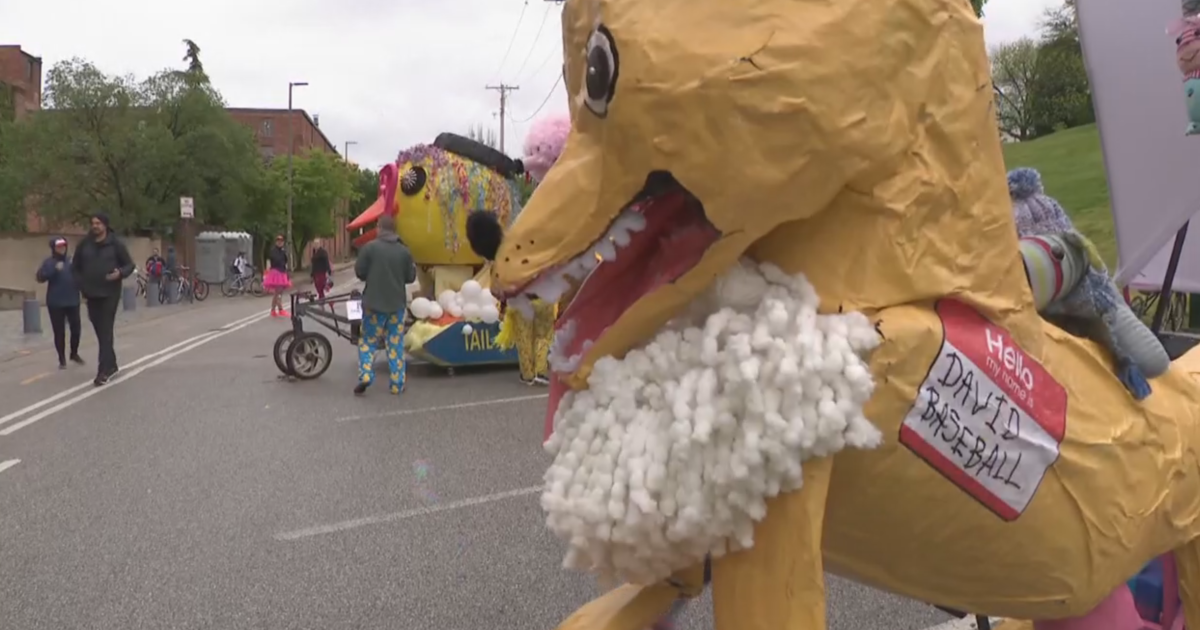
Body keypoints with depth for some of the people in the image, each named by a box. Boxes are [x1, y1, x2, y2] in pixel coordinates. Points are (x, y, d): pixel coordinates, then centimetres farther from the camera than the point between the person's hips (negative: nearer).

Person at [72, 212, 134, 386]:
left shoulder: (116, 243, -3)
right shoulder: (84, 244, 5)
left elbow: (130, 265, 0)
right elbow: (75, 267, 15)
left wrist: (120, 273, -20)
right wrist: (82, 285, 3)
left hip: (110, 294, -4)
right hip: (91, 294, 4)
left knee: (106, 331, -9)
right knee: (100, 331, 10)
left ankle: (104, 370, -10)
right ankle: (111, 365, 23)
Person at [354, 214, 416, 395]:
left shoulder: (370, 247, -8)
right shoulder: (404, 251, -1)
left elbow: (359, 272, -4)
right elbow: (410, 277, 3)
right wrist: (413, 267, 22)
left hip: (373, 303, -2)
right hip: (397, 304, 2)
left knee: (368, 340, 12)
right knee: (396, 344, 8)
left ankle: (365, 376, -5)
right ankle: (397, 384, 7)